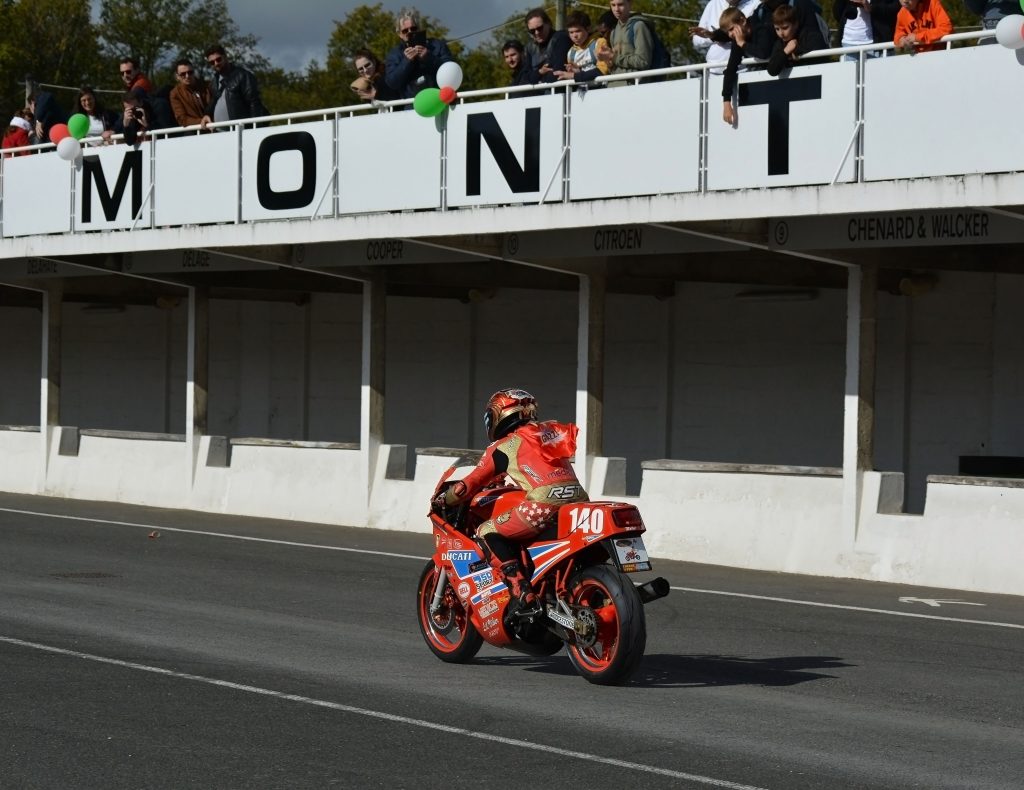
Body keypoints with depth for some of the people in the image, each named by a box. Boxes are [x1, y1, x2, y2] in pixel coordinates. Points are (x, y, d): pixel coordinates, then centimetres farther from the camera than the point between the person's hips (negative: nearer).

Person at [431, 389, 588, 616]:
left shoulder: (504, 446, 11)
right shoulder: (551, 430, 28)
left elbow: (472, 484, 16)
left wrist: (443, 499, 33)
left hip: (545, 502, -7)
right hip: (578, 497, 7)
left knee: (488, 533, 5)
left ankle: (524, 597, -9)